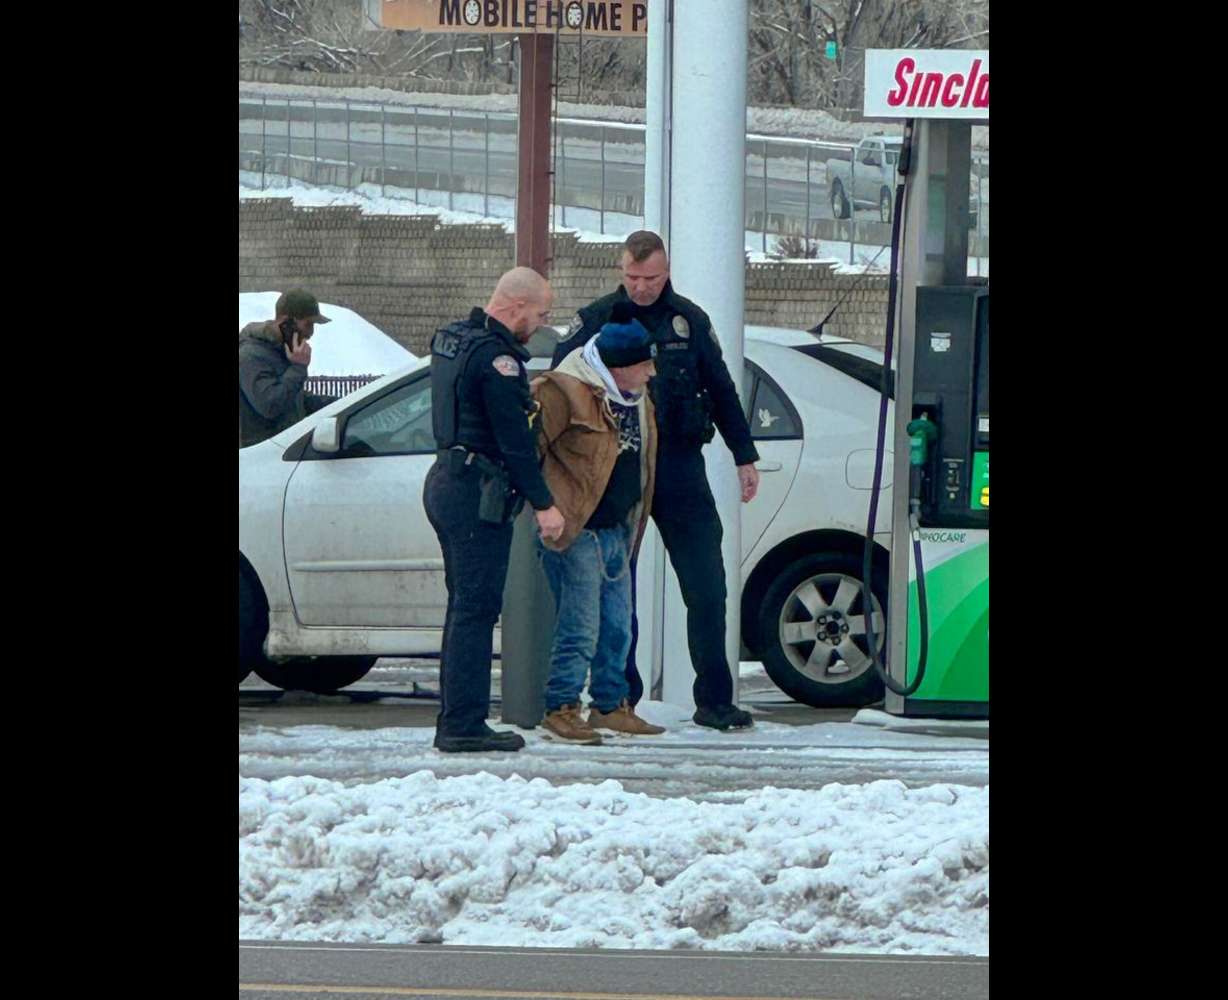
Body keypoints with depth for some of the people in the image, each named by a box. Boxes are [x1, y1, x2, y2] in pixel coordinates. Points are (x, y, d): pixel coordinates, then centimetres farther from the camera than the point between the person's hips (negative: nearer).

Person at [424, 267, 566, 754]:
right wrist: (543, 504, -16)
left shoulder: (452, 339, 13)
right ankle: (464, 725, -9)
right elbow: (514, 439, -19)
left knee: (466, 605, 14)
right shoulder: (496, 356, -17)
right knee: (476, 608, -8)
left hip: (447, 481, 10)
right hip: (478, 493, -10)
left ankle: (454, 721, 15)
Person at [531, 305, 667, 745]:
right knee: (580, 629, -8)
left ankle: (611, 705, 22)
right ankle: (561, 708, 0)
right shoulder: (566, 393, -16)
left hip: (616, 530, 9)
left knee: (618, 627, 12)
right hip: (576, 532, -9)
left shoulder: (636, 399, 12)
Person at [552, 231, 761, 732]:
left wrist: (745, 456, 17)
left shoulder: (690, 320, 9)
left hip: (679, 467, 1)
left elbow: (721, 391, 16)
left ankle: (714, 699, 0)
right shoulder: (596, 320, 3)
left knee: (706, 586, -4)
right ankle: (619, 695, 10)